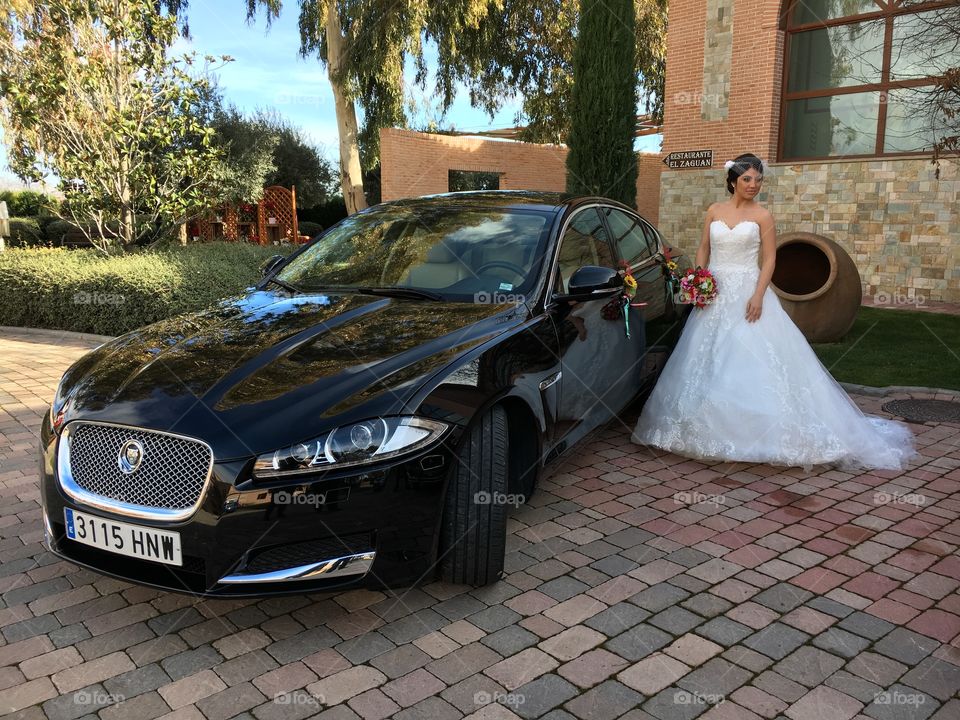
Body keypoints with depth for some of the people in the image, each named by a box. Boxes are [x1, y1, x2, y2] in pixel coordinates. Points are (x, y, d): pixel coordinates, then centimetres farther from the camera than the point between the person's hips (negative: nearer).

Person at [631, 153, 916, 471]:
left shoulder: (762, 215, -1)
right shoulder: (714, 211, 8)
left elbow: (769, 259, -4)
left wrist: (758, 296, -15)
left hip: (747, 292, -3)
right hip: (715, 292, 4)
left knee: (754, 358, -8)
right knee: (710, 360, 6)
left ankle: (758, 427, 0)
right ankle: (713, 428, 17)